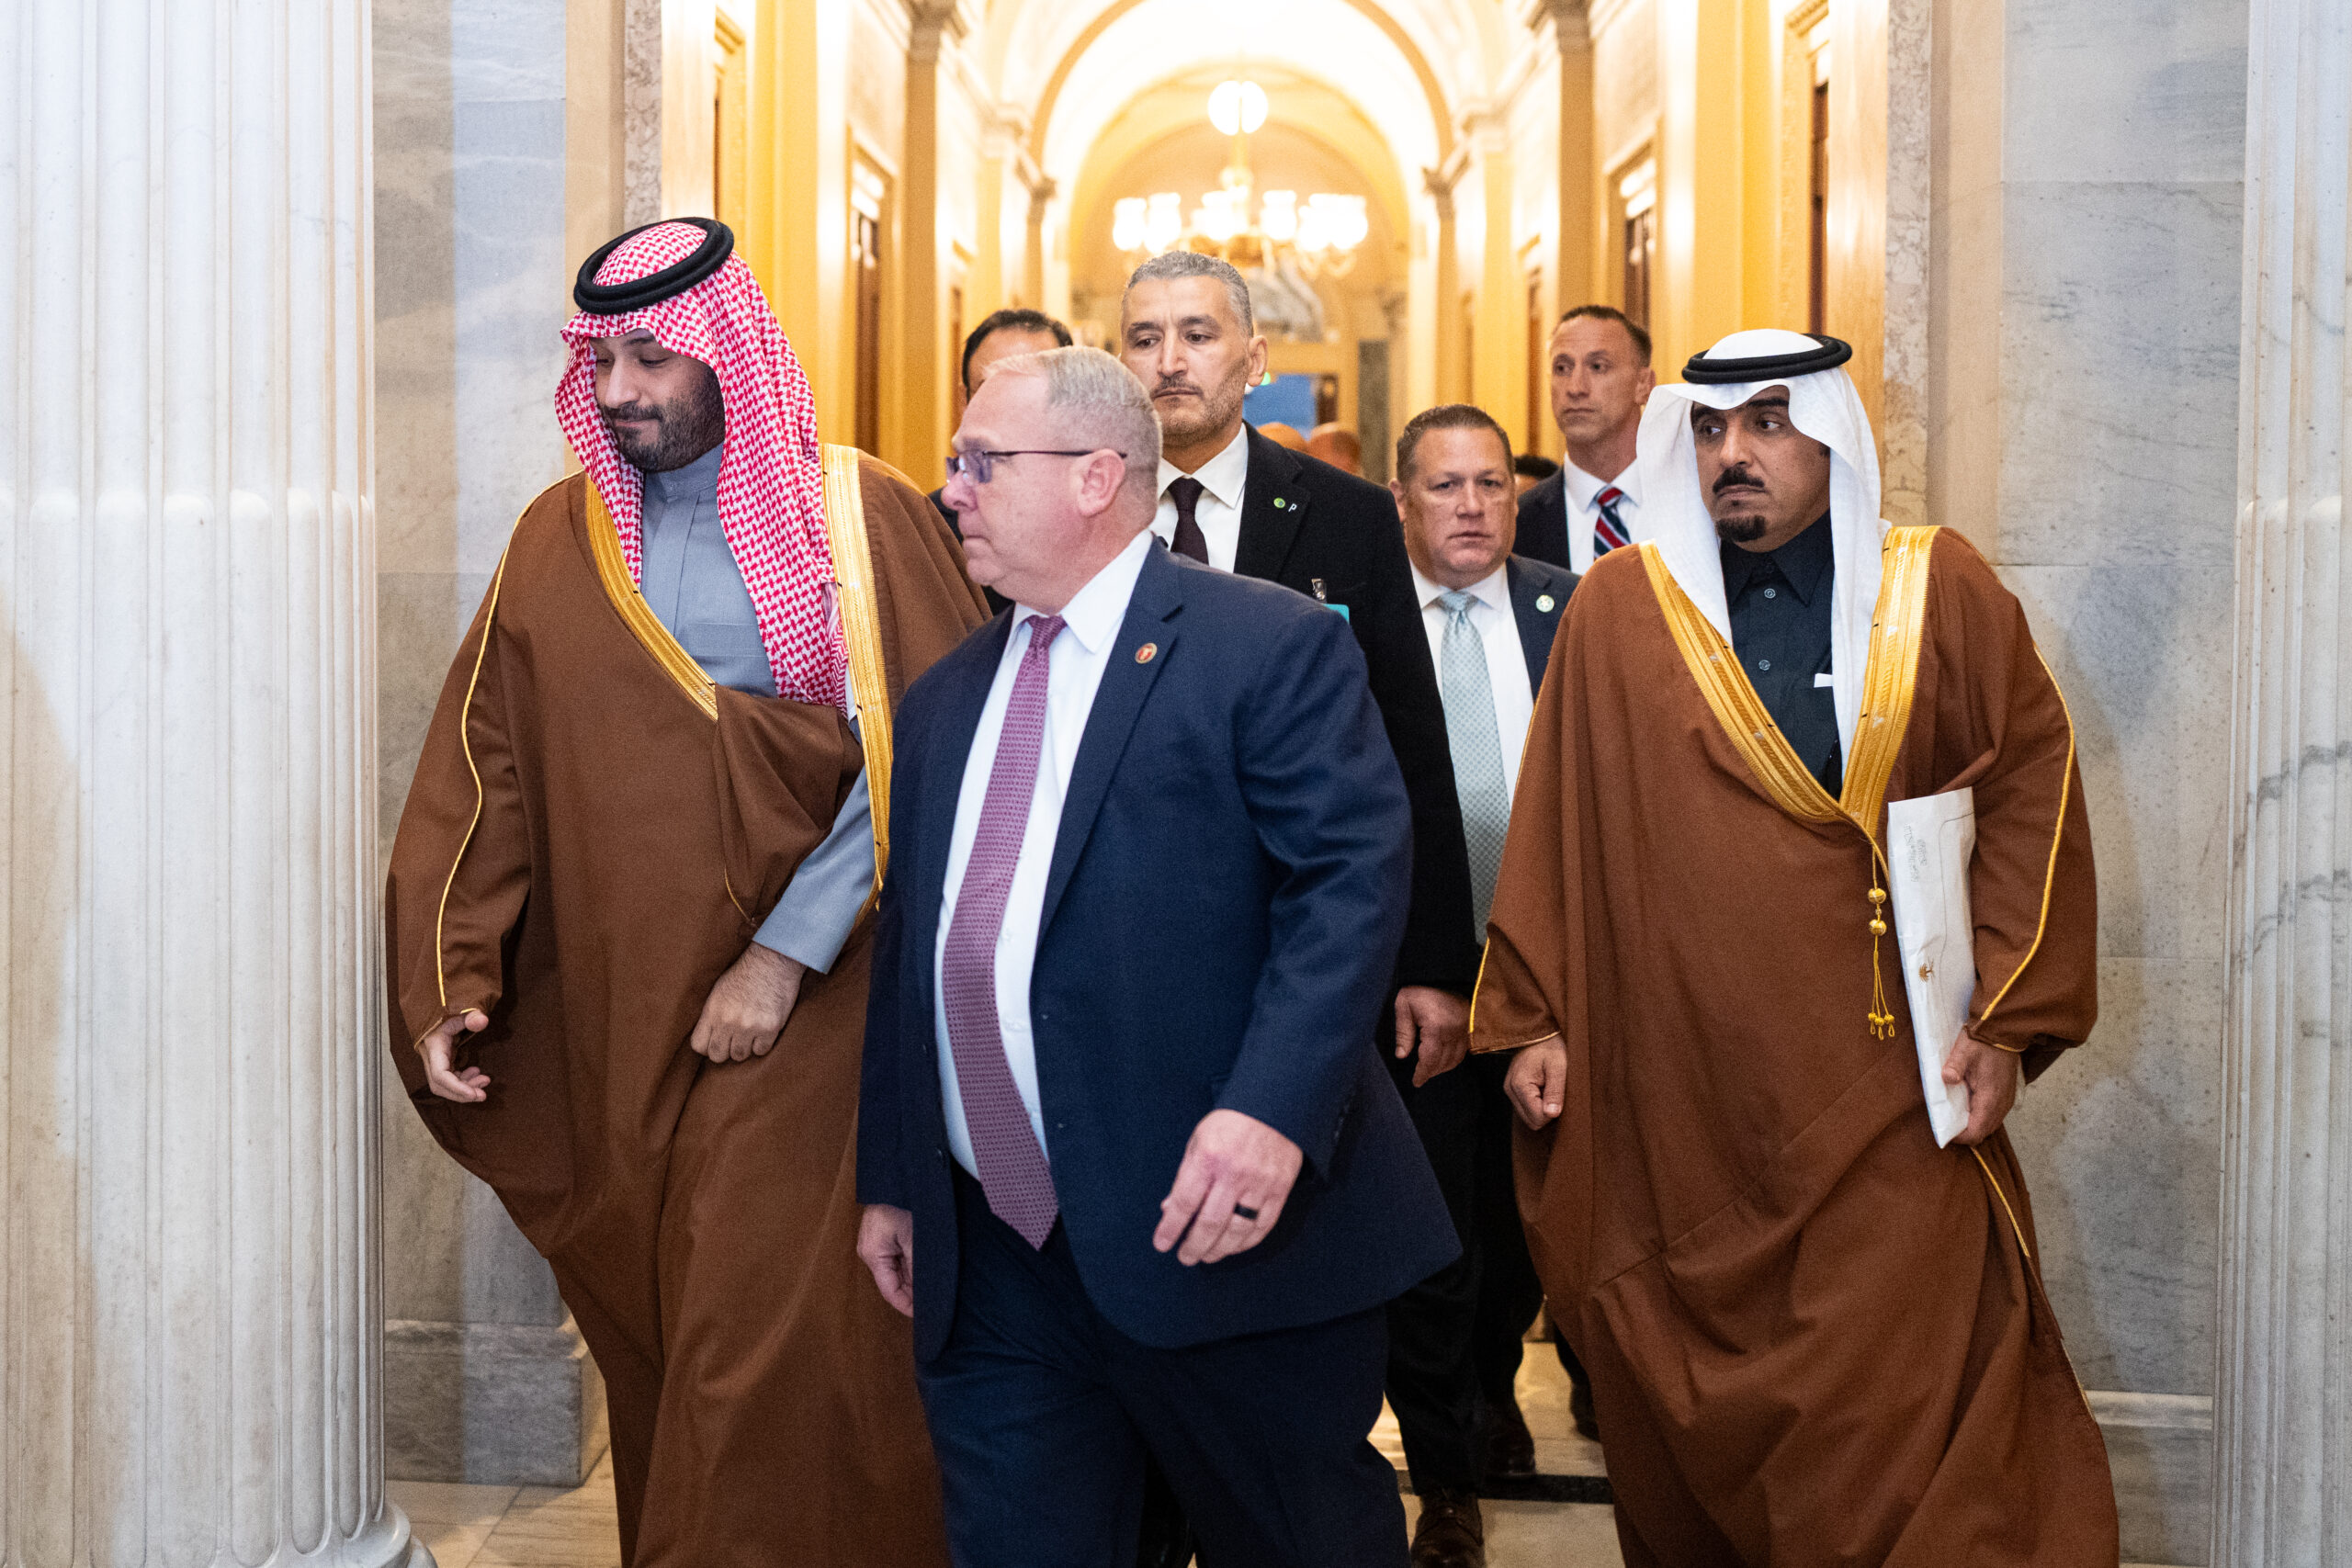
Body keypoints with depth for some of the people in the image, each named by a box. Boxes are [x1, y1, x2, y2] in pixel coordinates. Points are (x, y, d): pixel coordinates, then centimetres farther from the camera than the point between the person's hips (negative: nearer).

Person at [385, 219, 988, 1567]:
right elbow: (482, 768, 5)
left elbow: (920, 760, -9)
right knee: (648, 1335, 11)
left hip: (805, 1012, -3)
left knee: (765, 1346, -6)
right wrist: (448, 983, -5)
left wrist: (787, 956, -15)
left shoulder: (860, 517, -3)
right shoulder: (560, 541, 8)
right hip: (611, 1017, 4)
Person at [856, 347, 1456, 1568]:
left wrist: (1272, 1109, -26)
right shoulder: (944, 698, 17)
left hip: (1220, 1237, -6)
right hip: (989, 1264, 6)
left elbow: (1355, 879, -14)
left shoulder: (1272, 646, -5)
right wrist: (891, 1181, 18)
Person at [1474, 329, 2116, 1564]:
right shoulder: (1617, 609, 4)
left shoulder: (1942, 592, 3)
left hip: (1884, 1091, -1)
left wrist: (2007, 1020, -4)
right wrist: (1528, 1019, 3)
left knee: (1885, 1429, -3)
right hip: (1672, 1102, 1)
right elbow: (1556, 826, 6)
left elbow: (2031, 798, 3)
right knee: (1679, 1416, 8)